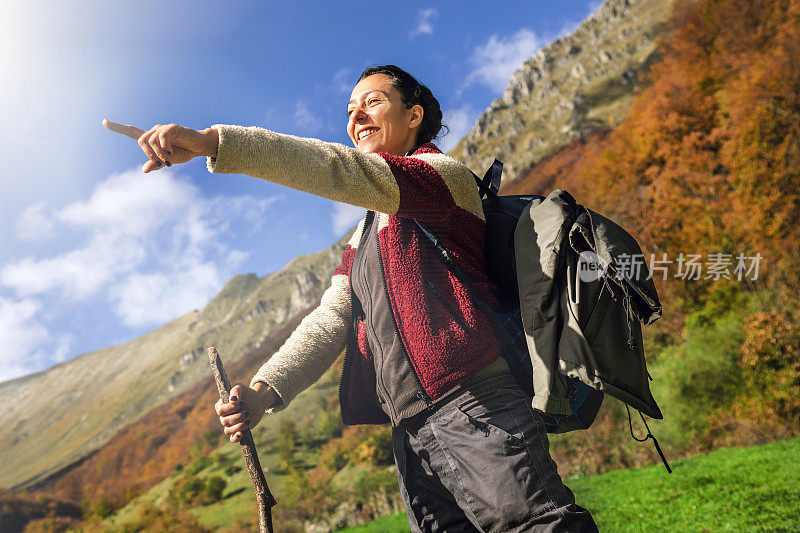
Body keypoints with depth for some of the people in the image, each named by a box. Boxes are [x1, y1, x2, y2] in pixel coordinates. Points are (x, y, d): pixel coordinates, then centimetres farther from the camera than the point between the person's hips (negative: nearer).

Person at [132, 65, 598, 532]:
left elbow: (341, 171, -18)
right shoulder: (364, 235, 22)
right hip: (411, 432, 7)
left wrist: (213, 141, -24)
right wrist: (265, 390, -6)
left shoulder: (447, 175, -1)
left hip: (477, 410, -7)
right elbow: (331, 319, 10)